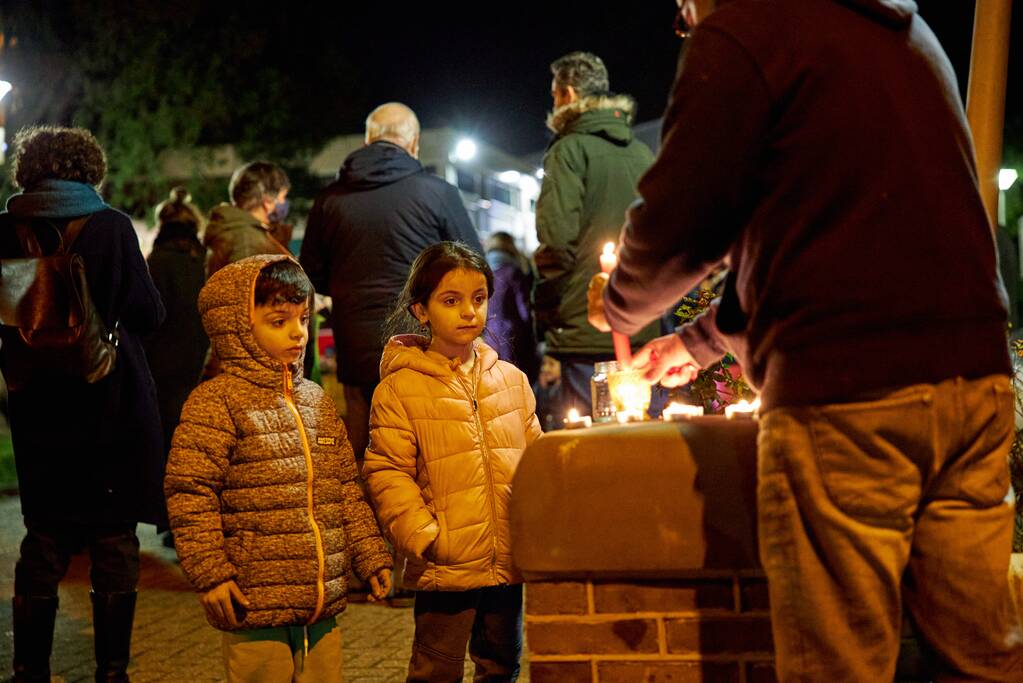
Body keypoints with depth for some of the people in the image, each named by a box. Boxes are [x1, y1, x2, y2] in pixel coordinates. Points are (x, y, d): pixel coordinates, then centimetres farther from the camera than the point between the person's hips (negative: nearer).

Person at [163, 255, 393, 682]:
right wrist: (210, 574, -15)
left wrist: (371, 556, 14)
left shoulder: (316, 400, 14)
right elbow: (189, 492, -11)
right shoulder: (216, 402, -9)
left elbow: (346, 490, 19)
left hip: (323, 604, 7)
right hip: (256, 606, -6)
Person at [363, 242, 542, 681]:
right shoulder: (400, 388, -6)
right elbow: (387, 472, -8)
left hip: (509, 562, 5)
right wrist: (423, 537, -15)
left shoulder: (511, 380, 8)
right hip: (445, 567, -4)